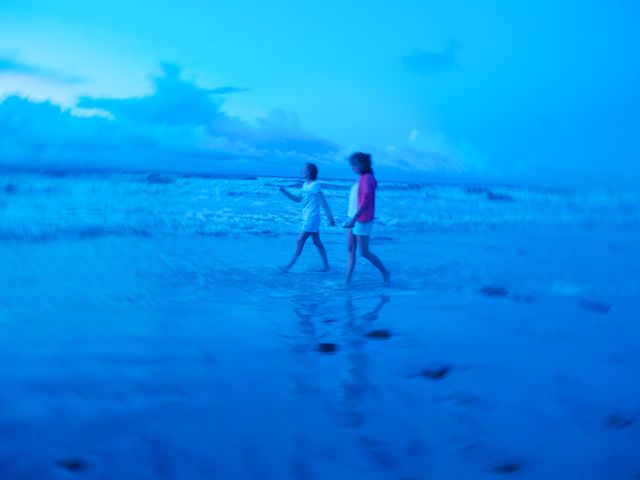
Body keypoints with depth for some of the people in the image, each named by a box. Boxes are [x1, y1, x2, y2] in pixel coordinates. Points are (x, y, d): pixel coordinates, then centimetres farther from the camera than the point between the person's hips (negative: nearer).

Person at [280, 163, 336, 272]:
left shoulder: (315, 185, -16)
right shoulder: (305, 185, 9)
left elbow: (324, 203, -15)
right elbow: (299, 199, 18)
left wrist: (330, 218, -14)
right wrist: (285, 192, 9)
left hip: (312, 219, -9)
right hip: (307, 218, 9)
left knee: (300, 241, -5)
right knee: (317, 242, 12)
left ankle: (290, 265, 1)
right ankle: (326, 266, 19)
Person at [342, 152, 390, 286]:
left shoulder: (367, 178, -14)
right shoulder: (361, 179, 13)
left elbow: (365, 201, -20)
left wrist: (354, 218, -25)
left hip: (362, 220, -9)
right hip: (353, 218, 9)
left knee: (364, 252, -3)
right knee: (350, 250, 5)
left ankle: (385, 272, 13)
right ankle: (347, 279, 5)